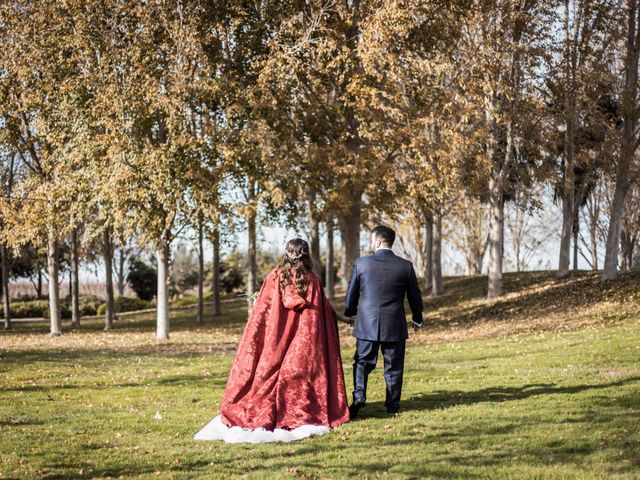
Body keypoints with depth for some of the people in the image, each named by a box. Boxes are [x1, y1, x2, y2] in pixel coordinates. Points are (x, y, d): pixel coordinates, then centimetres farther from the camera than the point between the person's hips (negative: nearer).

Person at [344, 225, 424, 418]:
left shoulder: (361, 263, -6)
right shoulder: (405, 266, -5)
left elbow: (351, 294, 3)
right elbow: (415, 296, 4)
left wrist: (349, 313, 22)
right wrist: (417, 319, 21)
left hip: (367, 324, 0)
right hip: (395, 326, 0)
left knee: (362, 363, 10)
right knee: (393, 367, 10)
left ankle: (359, 397, -6)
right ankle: (393, 404, 12)